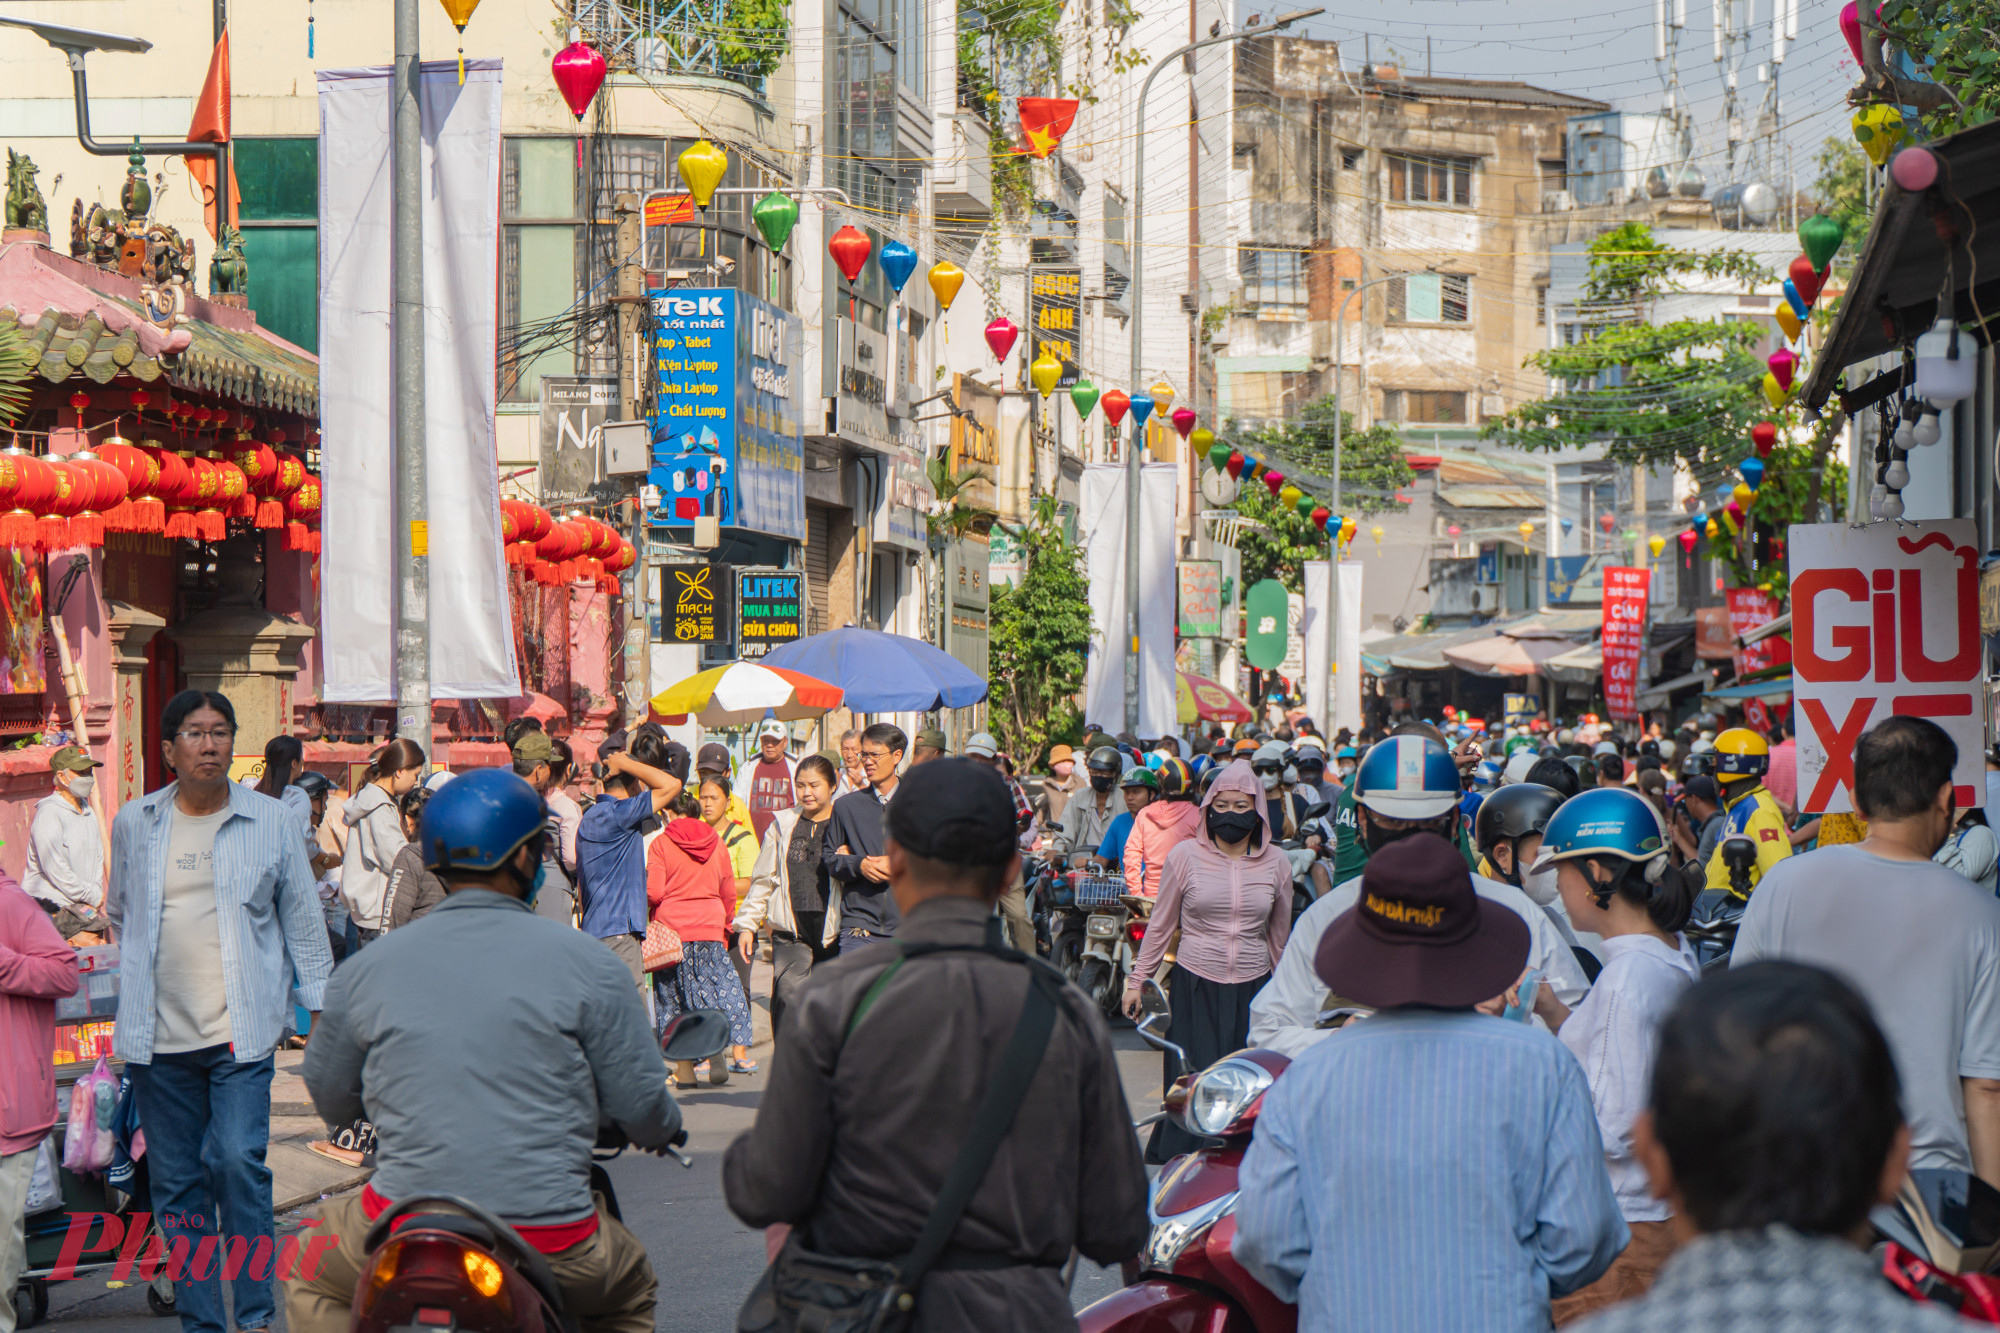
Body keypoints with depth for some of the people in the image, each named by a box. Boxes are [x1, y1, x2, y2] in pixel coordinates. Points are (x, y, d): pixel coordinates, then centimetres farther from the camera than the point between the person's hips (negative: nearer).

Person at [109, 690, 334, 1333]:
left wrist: (320, 1008, 5)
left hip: (242, 1031, -3)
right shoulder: (134, 823, 8)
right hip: (159, 1036, 3)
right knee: (175, 1181, 5)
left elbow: (304, 922, 8)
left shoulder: (272, 821, 3)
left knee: (238, 1161, -16)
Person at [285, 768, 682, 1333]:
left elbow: (330, 1098, 17)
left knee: (312, 1280, 31)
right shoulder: (586, 964, -3)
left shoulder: (363, 970, 4)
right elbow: (644, 1107, 1)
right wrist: (664, 1131, 27)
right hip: (549, 1239, -1)